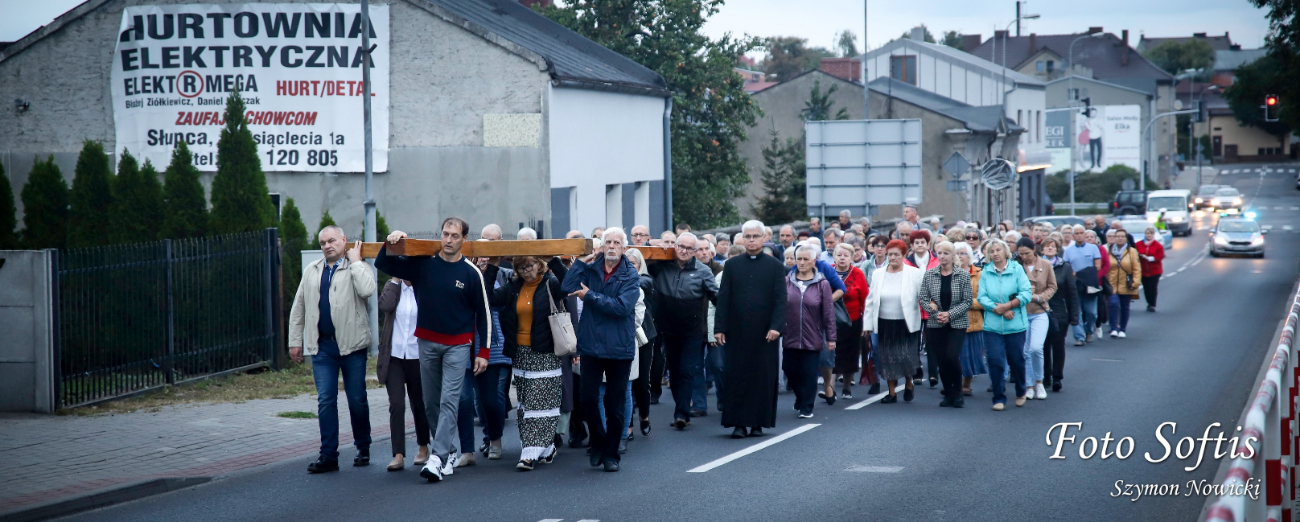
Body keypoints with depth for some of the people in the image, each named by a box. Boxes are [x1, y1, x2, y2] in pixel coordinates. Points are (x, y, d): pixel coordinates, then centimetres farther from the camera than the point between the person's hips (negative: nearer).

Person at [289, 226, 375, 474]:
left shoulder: (358, 268, -1)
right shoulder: (311, 271, 13)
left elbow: (367, 290, -23)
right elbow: (298, 307, 17)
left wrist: (355, 261, -13)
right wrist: (295, 340, 13)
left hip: (352, 344, -3)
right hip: (322, 346, 3)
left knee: (357, 400, 6)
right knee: (325, 400, -1)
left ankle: (363, 448, 22)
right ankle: (328, 455, 1)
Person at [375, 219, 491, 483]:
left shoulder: (471, 273, -7)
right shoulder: (423, 264, -1)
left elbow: (483, 313, -1)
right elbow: (383, 264, 4)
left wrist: (483, 352, -4)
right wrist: (390, 243, -16)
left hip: (458, 345, -4)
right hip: (427, 342, 4)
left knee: (449, 400, -13)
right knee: (431, 403, 8)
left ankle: (439, 458, -18)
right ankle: (452, 451, 22)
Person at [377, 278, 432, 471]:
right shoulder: (392, 286, 4)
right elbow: (385, 305, -17)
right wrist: (395, 279, -11)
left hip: (417, 356, -1)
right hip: (393, 356, 1)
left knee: (419, 404, 13)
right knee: (396, 404, -9)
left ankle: (423, 447, 33)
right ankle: (398, 455, -10)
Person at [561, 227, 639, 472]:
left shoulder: (631, 275, -5)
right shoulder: (590, 269, 4)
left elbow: (622, 306, -18)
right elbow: (567, 288, -11)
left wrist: (590, 296, -15)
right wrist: (583, 260, -9)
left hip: (619, 349, -2)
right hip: (591, 346, 2)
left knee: (615, 406, 6)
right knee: (588, 400, 0)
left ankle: (610, 453, 19)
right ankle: (598, 443, 24)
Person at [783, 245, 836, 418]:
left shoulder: (822, 284, -2)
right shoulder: (787, 282, 3)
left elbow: (828, 312, -2)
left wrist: (831, 338, -3)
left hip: (812, 339, -2)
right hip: (790, 337, 2)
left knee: (809, 374, -1)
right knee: (791, 371, 8)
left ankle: (807, 407, 10)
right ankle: (800, 397, 33)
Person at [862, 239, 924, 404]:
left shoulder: (915, 274, -4)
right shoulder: (878, 274, 6)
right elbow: (871, 300, 8)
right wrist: (868, 324, 6)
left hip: (906, 324, -3)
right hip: (885, 324, 3)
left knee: (906, 358, -6)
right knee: (888, 359, 7)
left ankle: (909, 384, 23)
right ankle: (892, 393, 19)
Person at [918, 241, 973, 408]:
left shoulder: (963, 275, -3)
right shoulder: (929, 275, 1)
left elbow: (968, 301, -4)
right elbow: (922, 298, 2)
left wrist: (950, 314, -15)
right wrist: (935, 313, -13)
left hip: (957, 324, -2)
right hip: (935, 325, 2)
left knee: (952, 357, -17)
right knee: (942, 361, 1)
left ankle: (957, 393, 2)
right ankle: (948, 394, 17)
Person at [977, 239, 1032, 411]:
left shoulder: (1017, 269, 0)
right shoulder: (985, 273, 4)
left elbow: (1026, 293, -7)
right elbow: (982, 297, -4)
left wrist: (1007, 305, -16)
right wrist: (1000, 311, -14)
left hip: (1015, 325, -1)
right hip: (992, 325, 1)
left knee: (1016, 360, 8)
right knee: (995, 361, -4)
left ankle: (1020, 392, 31)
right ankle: (999, 398, 7)